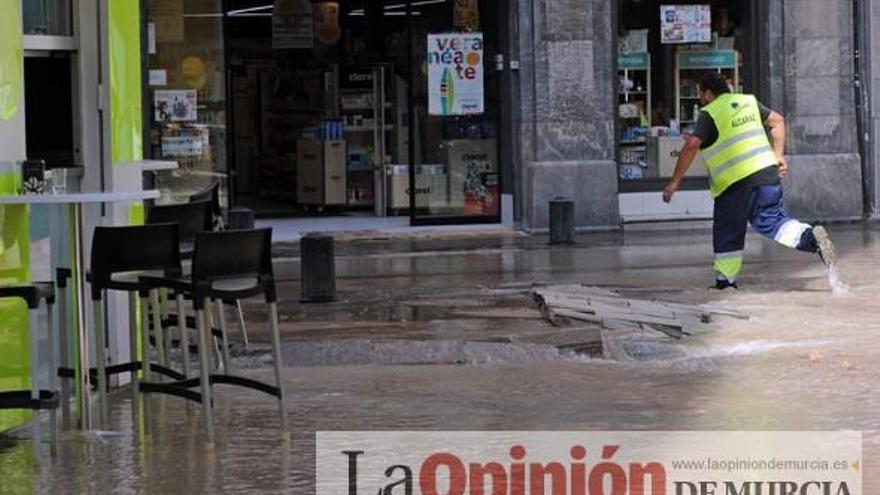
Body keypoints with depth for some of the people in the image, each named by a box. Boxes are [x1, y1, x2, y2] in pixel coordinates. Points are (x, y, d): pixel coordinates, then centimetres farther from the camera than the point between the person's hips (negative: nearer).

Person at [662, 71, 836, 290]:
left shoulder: (709, 114, -6)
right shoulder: (748, 101, 14)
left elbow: (692, 146, -15)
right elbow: (777, 121, 18)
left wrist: (675, 182, -13)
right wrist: (778, 155, 20)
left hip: (734, 182, -5)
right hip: (767, 172, 5)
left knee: (727, 232, 8)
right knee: (773, 220, 7)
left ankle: (725, 280, 10)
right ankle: (810, 236, -17)